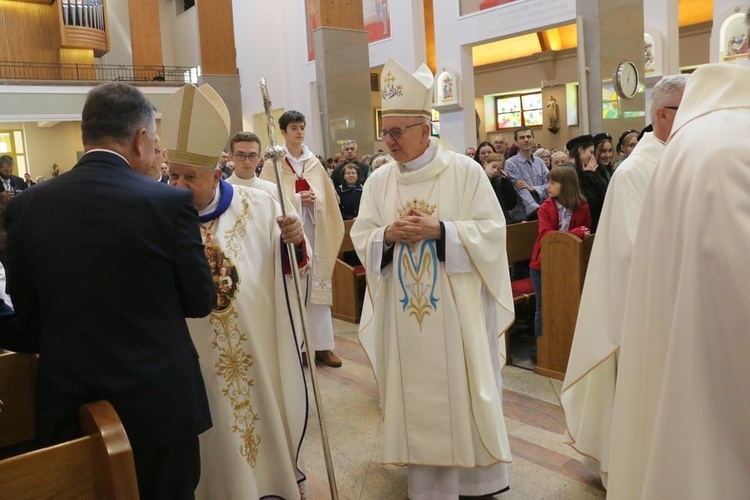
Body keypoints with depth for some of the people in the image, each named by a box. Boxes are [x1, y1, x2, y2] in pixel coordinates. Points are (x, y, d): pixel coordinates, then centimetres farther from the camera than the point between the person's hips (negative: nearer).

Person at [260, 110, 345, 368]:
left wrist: (315, 199, -4)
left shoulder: (314, 163, 11)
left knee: (317, 284, 4)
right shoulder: (274, 163, -1)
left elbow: (327, 197, 14)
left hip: (314, 230, 4)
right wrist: (297, 199, -15)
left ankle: (321, 344, 10)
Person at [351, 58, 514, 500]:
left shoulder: (465, 171, -5)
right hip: (404, 311, 3)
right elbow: (361, 237, 6)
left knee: (463, 387, 7)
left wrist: (439, 229, -19)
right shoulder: (379, 180, 6)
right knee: (416, 392, 10)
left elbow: (491, 229, -8)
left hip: (456, 307, -3)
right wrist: (388, 234, -15)